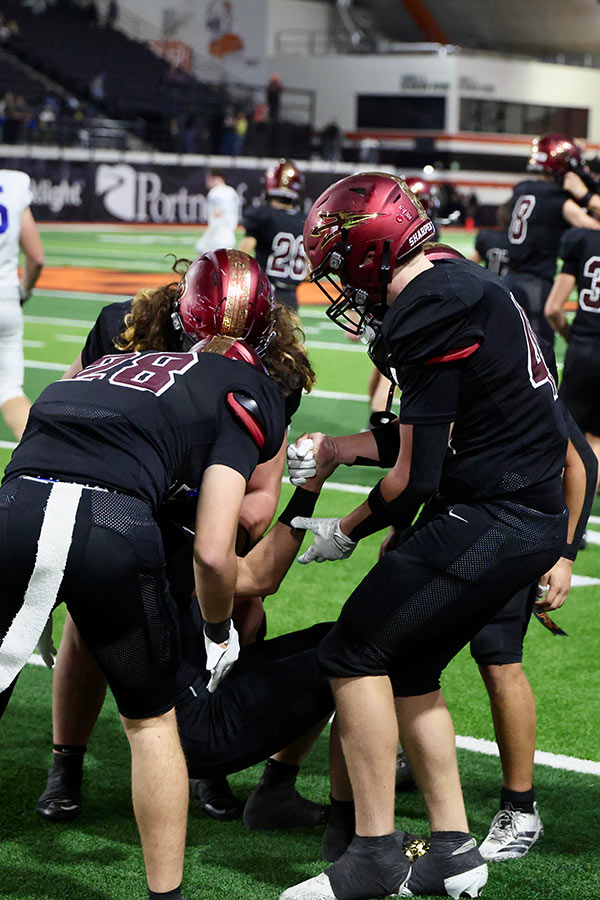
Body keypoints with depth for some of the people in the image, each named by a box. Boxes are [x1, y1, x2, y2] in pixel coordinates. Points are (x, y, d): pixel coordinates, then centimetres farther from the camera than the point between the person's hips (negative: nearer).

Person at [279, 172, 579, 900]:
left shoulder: (428, 314, -18)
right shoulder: (460, 287, 13)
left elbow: (416, 476, -16)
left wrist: (348, 531, -1)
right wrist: (334, 452, 28)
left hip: (494, 519, -10)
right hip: (533, 516, 10)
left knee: (356, 654, -4)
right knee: (405, 668, 17)